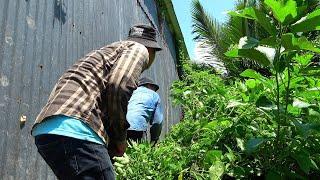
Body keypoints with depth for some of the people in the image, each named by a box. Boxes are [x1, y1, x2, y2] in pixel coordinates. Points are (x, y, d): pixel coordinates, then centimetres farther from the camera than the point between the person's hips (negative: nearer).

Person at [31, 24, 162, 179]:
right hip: (74, 131, -10)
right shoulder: (138, 49, 9)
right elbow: (119, 85, -13)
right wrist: (120, 136, 0)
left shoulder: (109, 50, 34)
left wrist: (113, 138, 23)